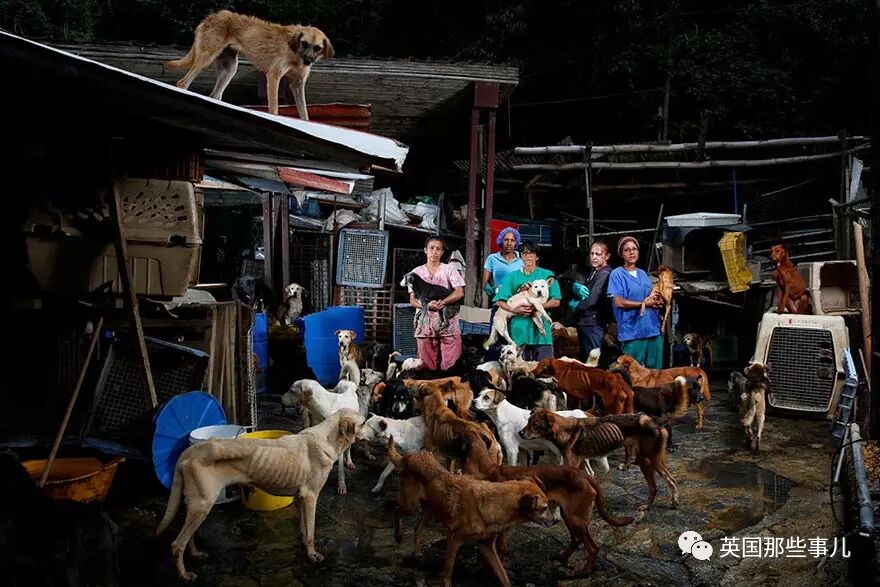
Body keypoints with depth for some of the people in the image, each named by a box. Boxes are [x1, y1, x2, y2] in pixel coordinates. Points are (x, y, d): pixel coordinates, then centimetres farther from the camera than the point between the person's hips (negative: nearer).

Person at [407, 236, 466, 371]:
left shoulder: (449, 269, 9)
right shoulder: (417, 272, 12)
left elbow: (459, 293, -2)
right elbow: (412, 300, 5)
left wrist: (442, 302, -18)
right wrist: (427, 305, -15)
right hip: (425, 323, 1)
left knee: (450, 366, -7)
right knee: (427, 366, 1)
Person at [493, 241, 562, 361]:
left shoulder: (547, 275, 9)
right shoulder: (512, 276, 13)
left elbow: (556, 301, 2)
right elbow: (500, 301, 7)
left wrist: (536, 307, -12)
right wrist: (514, 310, -12)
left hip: (541, 329, -1)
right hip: (519, 328, 1)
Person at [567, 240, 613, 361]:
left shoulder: (604, 274, -14)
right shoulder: (593, 272, 15)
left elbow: (592, 300, -21)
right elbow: (574, 284, 13)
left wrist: (575, 307, -4)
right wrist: (577, 287, -11)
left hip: (594, 323, -9)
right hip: (584, 322, 9)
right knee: (584, 360, 15)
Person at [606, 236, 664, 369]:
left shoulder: (643, 274, 17)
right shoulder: (617, 274, -4)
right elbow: (619, 302, -13)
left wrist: (657, 301, 0)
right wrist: (644, 303, -11)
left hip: (653, 328, 6)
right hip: (632, 331, -6)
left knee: (655, 371, 9)